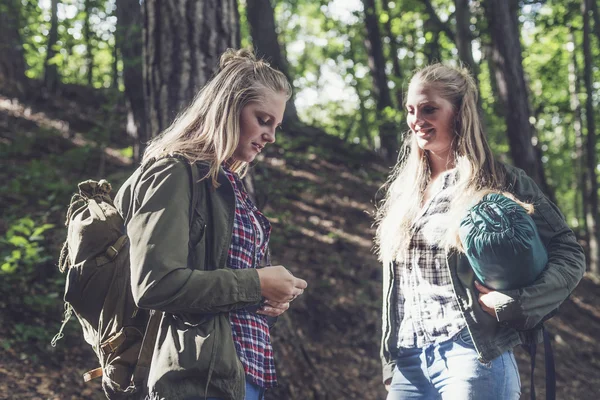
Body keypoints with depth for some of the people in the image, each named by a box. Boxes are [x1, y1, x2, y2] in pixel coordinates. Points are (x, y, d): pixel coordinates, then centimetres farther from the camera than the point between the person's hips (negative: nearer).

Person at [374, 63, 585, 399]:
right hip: (409, 360, 5)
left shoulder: (500, 182, -4)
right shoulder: (403, 188, 12)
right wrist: (391, 361, 15)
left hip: (475, 356, -5)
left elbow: (569, 255, -6)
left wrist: (515, 303, -19)